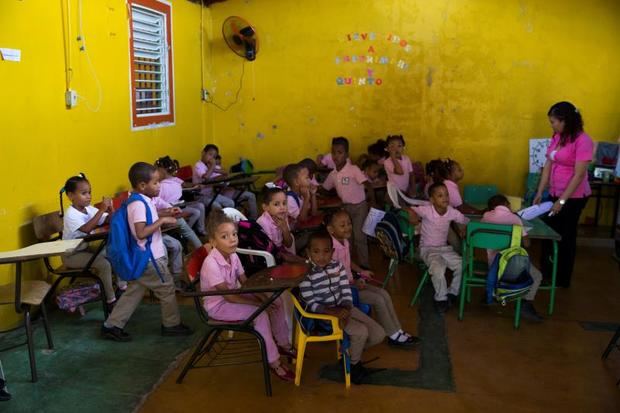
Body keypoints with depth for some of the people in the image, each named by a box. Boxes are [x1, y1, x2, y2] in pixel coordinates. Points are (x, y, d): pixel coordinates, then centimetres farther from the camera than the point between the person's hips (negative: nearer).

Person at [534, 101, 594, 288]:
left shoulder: (582, 140, -19)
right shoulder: (556, 138, 4)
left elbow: (579, 175, -21)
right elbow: (548, 165, 6)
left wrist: (562, 200, -20)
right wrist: (540, 192, 3)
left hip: (573, 197, -7)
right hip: (555, 194, 7)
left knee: (565, 237, 6)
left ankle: (562, 279, 24)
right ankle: (547, 274, 30)